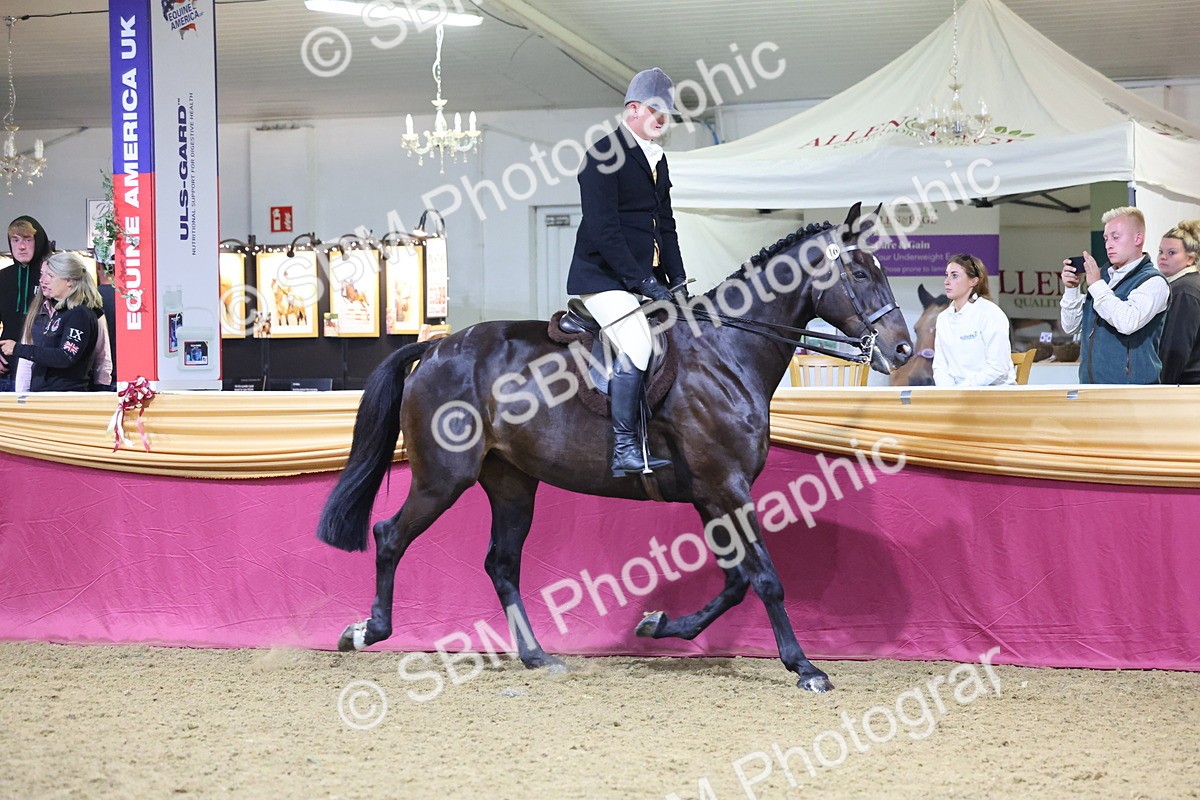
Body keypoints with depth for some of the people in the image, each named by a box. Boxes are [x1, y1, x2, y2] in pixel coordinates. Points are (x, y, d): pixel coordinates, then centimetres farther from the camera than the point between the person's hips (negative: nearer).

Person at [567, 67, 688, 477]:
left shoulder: (657, 158, 16)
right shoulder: (603, 155, -11)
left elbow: (665, 225, 20)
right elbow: (603, 229, -18)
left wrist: (676, 280, 8)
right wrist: (642, 281, -20)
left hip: (643, 277, 9)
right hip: (602, 276, -9)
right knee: (637, 347, -23)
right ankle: (625, 451, -16)